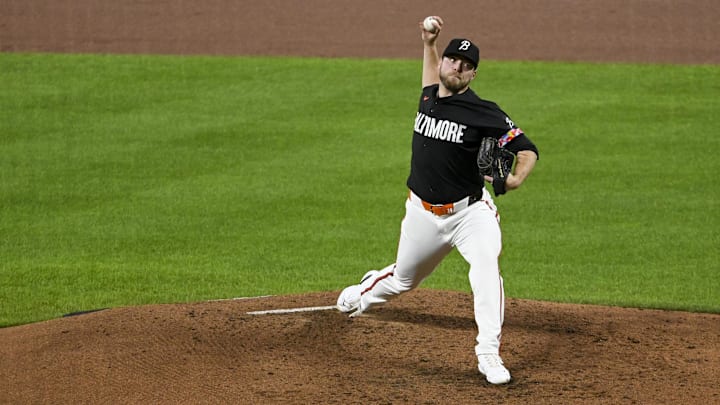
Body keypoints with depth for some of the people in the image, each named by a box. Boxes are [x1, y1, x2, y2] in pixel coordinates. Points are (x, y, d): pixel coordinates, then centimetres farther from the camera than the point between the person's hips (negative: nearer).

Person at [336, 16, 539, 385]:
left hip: (470, 212, -5)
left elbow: (527, 149, -17)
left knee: (487, 269, -30)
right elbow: (434, 81, 31)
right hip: (423, 213, 5)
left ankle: (489, 355, -26)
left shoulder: (484, 113, -14)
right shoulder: (428, 98, 4)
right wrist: (428, 43, 20)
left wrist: (515, 179, -37)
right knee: (404, 278, 21)